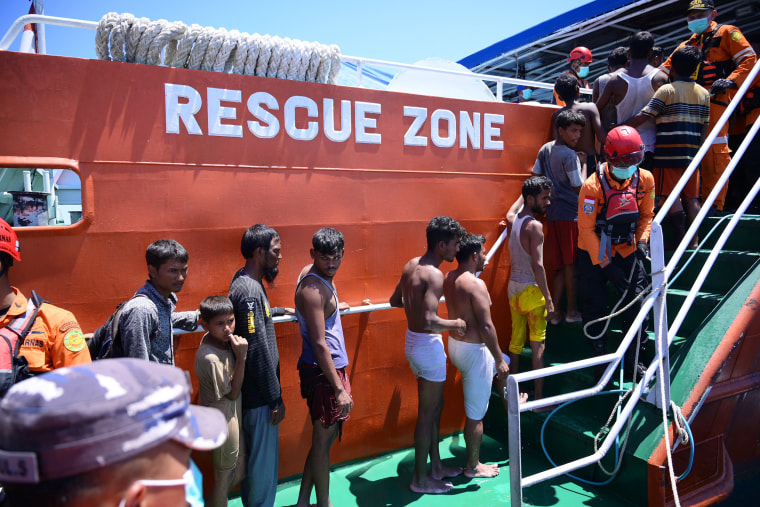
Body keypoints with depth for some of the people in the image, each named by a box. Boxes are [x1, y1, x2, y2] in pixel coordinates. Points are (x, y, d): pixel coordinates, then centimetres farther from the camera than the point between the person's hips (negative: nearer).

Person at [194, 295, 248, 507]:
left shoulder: (220, 340, -6)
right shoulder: (210, 358, -31)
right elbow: (232, 393, -20)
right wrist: (241, 357, -27)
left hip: (233, 416, 9)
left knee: (239, 472, 23)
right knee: (224, 478, 11)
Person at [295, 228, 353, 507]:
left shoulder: (316, 274, 7)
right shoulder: (313, 289, -23)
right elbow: (319, 344, -25)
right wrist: (339, 389, -23)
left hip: (332, 366, 10)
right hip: (322, 371, -10)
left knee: (326, 436, 18)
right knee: (323, 440, 5)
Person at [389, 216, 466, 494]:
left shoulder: (411, 265, 4)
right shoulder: (434, 275, -23)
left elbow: (394, 300, 14)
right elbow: (430, 321, -31)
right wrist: (456, 323, -14)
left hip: (412, 341, 9)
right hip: (428, 345, -9)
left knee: (433, 406, 21)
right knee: (427, 412, 5)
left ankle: (436, 466, 35)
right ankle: (420, 479, 20)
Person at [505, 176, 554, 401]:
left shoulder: (511, 220, 4)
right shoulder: (535, 226, -19)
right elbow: (537, 266, -23)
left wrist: (526, 190, 42)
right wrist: (548, 298, -17)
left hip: (513, 288, 8)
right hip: (531, 290, -8)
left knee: (516, 341, 16)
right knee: (538, 345, 2)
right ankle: (539, 398, 9)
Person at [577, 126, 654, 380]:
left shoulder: (645, 180, -8)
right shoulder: (593, 186, -22)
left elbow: (646, 215, 8)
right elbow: (586, 229, -18)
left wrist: (642, 240, -11)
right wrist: (606, 265, -19)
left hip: (626, 250, 4)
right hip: (593, 254, -3)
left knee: (636, 305, 1)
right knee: (595, 307, 1)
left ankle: (633, 360, 18)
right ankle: (601, 360, 19)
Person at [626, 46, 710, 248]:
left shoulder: (667, 90, -5)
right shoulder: (703, 93, 13)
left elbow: (642, 116, -12)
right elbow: (704, 127, 14)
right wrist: (696, 150, 21)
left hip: (669, 154, -6)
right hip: (692, 153, 6)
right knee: (692, 197, 7)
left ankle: (681, 237, -4)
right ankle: (694, 239, 8)